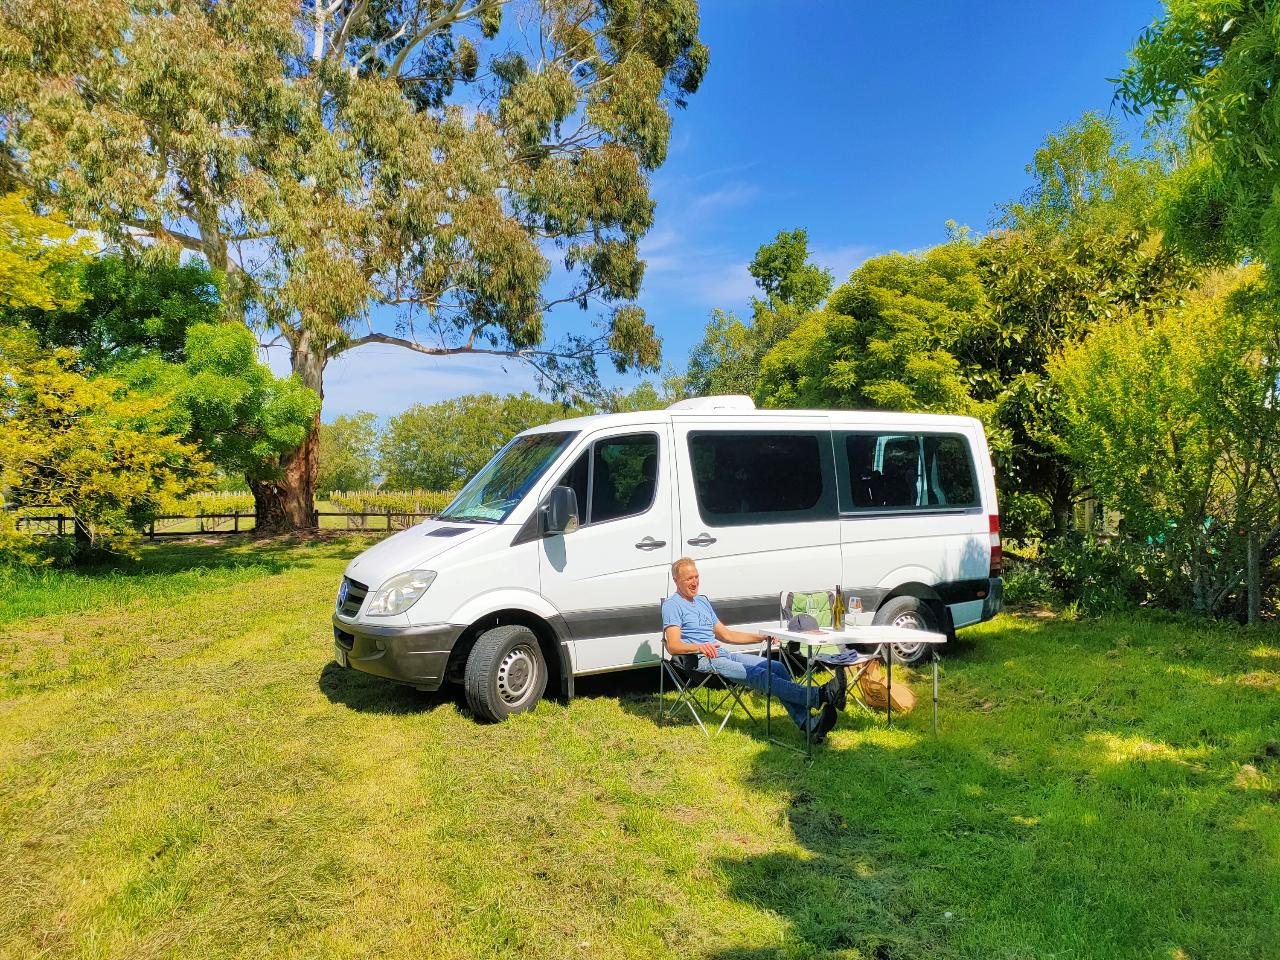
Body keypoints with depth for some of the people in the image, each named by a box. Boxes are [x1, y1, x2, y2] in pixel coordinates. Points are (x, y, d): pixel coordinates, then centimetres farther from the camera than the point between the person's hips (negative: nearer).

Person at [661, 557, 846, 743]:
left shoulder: (702, 600, 24)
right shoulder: (672, 605, -1)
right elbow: (673, 645, -13)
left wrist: (762, 637, 20)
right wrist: (699, 647, -32)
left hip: (724, 654, 8)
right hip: (702, 660, -8)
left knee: (776, 667, -12)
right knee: (758, 675, -26)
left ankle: (807, 723, -27)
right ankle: (819, 696, -40)